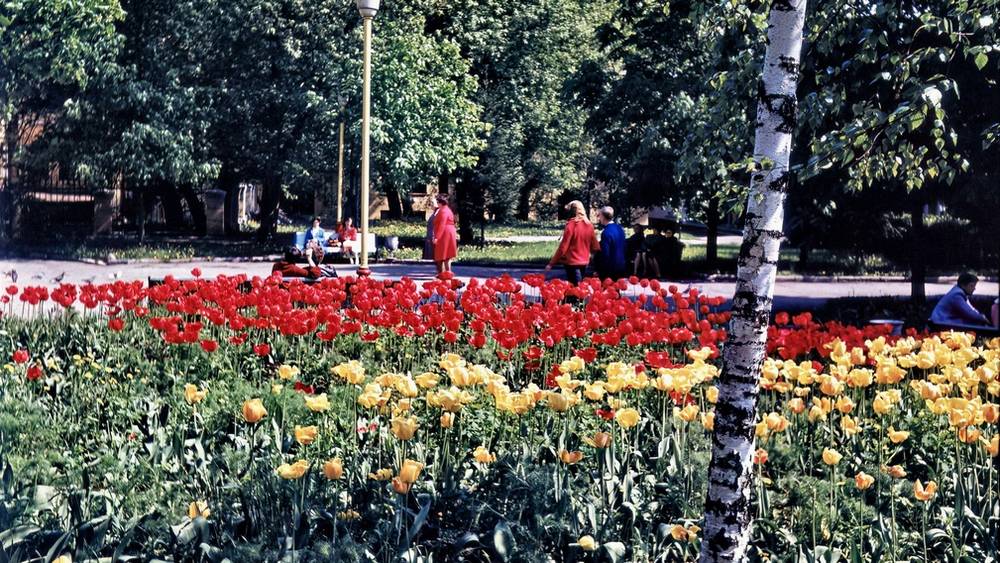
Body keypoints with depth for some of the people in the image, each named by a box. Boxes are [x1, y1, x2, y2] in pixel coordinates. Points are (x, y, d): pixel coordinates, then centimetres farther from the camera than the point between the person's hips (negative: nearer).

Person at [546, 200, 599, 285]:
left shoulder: (571, 225, -14)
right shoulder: (589, 225, 1)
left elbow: (563, 247, -15)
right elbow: (595, 246, 4)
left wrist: (551, 264, -10)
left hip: (572, 263, -6)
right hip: (585, 262, 6)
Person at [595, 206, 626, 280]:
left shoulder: (606, 232, -20)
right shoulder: (620, 228, 7)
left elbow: (604, 254, -21)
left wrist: (599, 271, -14)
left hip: (610, 269, -8)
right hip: (621, 266, 8)